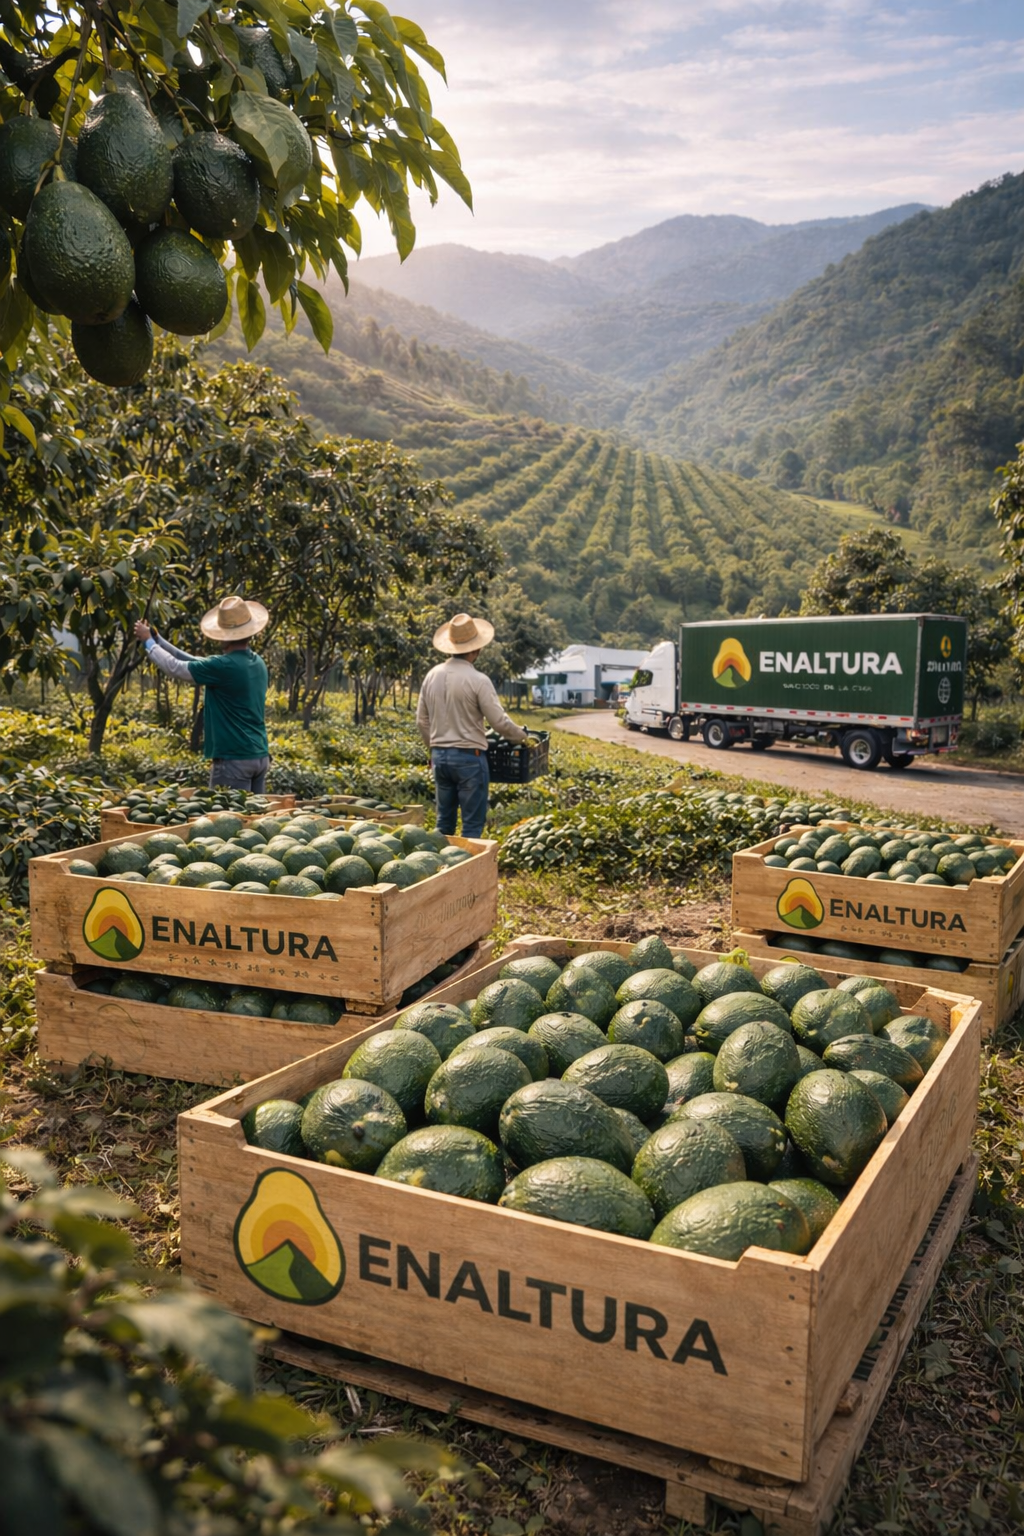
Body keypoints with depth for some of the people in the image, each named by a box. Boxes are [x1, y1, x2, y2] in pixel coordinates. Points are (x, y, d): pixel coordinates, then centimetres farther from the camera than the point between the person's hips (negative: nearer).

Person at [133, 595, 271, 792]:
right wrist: (157, 638, 16)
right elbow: (195, 663, 15)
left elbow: (175, 668, -7)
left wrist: (148, 641, 9)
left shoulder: (224, 666, -17)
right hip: (260, 756, 8)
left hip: (234, 759, -8)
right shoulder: (258, 663, 9)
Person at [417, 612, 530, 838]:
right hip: (469, 757, -6)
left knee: (444, 822, 14)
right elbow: (499, 722, -11)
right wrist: (523, 736, 8)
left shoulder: (432, 675, 4)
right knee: (472, 824, 1)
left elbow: (422, 720, 11)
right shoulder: (478, 681, -14)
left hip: (439, 756, 6)